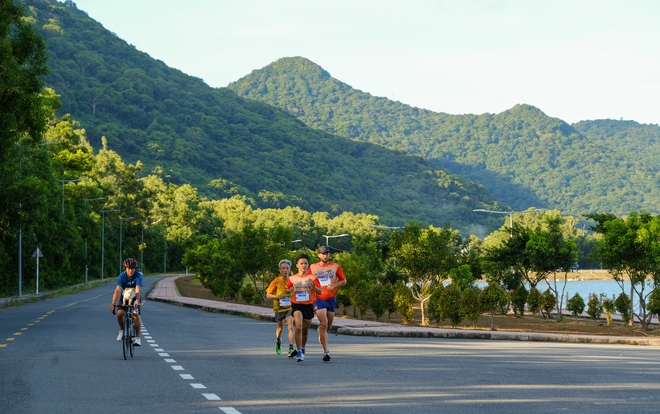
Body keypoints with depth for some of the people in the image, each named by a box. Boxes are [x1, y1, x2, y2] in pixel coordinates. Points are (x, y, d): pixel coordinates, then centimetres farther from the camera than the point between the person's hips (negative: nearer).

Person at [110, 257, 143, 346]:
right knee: (119, 313, -19)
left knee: (136, 315, -22)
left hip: (134, 298, -1)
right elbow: (118, 290, -35)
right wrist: (113, 303, -48)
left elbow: (137, 290, -38)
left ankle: (137, 337, -13)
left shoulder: (138, 275, -26)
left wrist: (137, 301, -56)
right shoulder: (122, 276, -24)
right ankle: (122, 330, 10)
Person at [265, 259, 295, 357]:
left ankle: (291, 349, -24)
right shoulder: (276, 281, -6)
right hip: (279, 308, 0)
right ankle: (278, 341, 50)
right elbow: (268, 295, -2)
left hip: (290, 307, 0)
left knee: (290, 327, -19)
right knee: (280, 328, 17)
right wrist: (277, 296, -19)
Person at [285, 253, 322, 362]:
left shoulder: (312, 277, 2)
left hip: (308, 305, 1)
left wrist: (312, 285, -18)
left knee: (305, 330, 12)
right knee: (298, 327, -20)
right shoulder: (292, 278, 5)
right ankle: (299, 352, -18)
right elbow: (286, 290, 16)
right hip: (296, 305, -1)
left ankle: (302, 348, 36)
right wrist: (292, 289, -6)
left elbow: (320, 292, -2)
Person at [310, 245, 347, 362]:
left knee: (329, 326, 11)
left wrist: (334, 285, -10)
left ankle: (321, 335, 47)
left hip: (331, 299, 3)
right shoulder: (313, 267, 3)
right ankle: (326, 351, -15)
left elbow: (344, 280, 7)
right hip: (318, 299, -2)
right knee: (324, 324, -16)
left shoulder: (335, 266, 4)